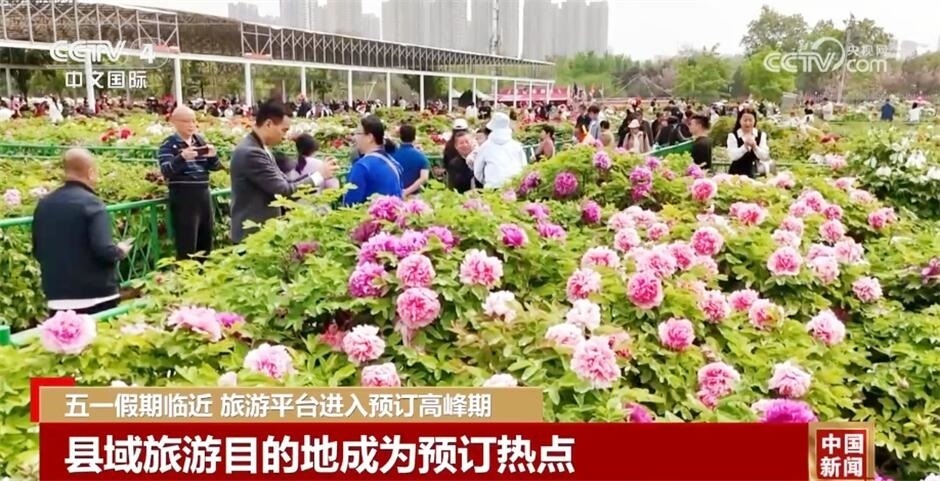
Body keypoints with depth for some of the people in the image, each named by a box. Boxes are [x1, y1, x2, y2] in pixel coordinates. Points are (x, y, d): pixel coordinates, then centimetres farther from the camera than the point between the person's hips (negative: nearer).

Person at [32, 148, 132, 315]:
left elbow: (37, 251, 15)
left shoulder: (43, 204, 6)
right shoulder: (91, 203, -14)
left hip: (57, 297, 6)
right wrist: (121, 251, -2)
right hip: (96, 296, -6)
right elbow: (104, 250, -22)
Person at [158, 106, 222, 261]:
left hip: (203, 194, 6)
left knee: (206, 241, 13)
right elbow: (166, 171, -17)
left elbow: (215, 167, 13)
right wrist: (182, 157, -34)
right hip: (183, 198, -6)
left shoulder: (200, 140, 12)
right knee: (186, 246, -6)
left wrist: (213, 156, -10)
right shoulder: (169, 144, -5)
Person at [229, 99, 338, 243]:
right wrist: (319, 175, -14)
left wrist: (319, 175, -1)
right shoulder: (250, 152, -21)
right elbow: (283, 191, -23)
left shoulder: (260, 149, 11)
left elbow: (284, 182, 10)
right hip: (252, 234, -10)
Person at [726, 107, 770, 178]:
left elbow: (765, 157, -5)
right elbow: (732, 156, -14)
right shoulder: (733, 136, -2)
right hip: (737, 174, -2)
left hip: (755, 174, 2)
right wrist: (745, 146, -27)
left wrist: (755, 147, -21)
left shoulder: (761, 135, 5)